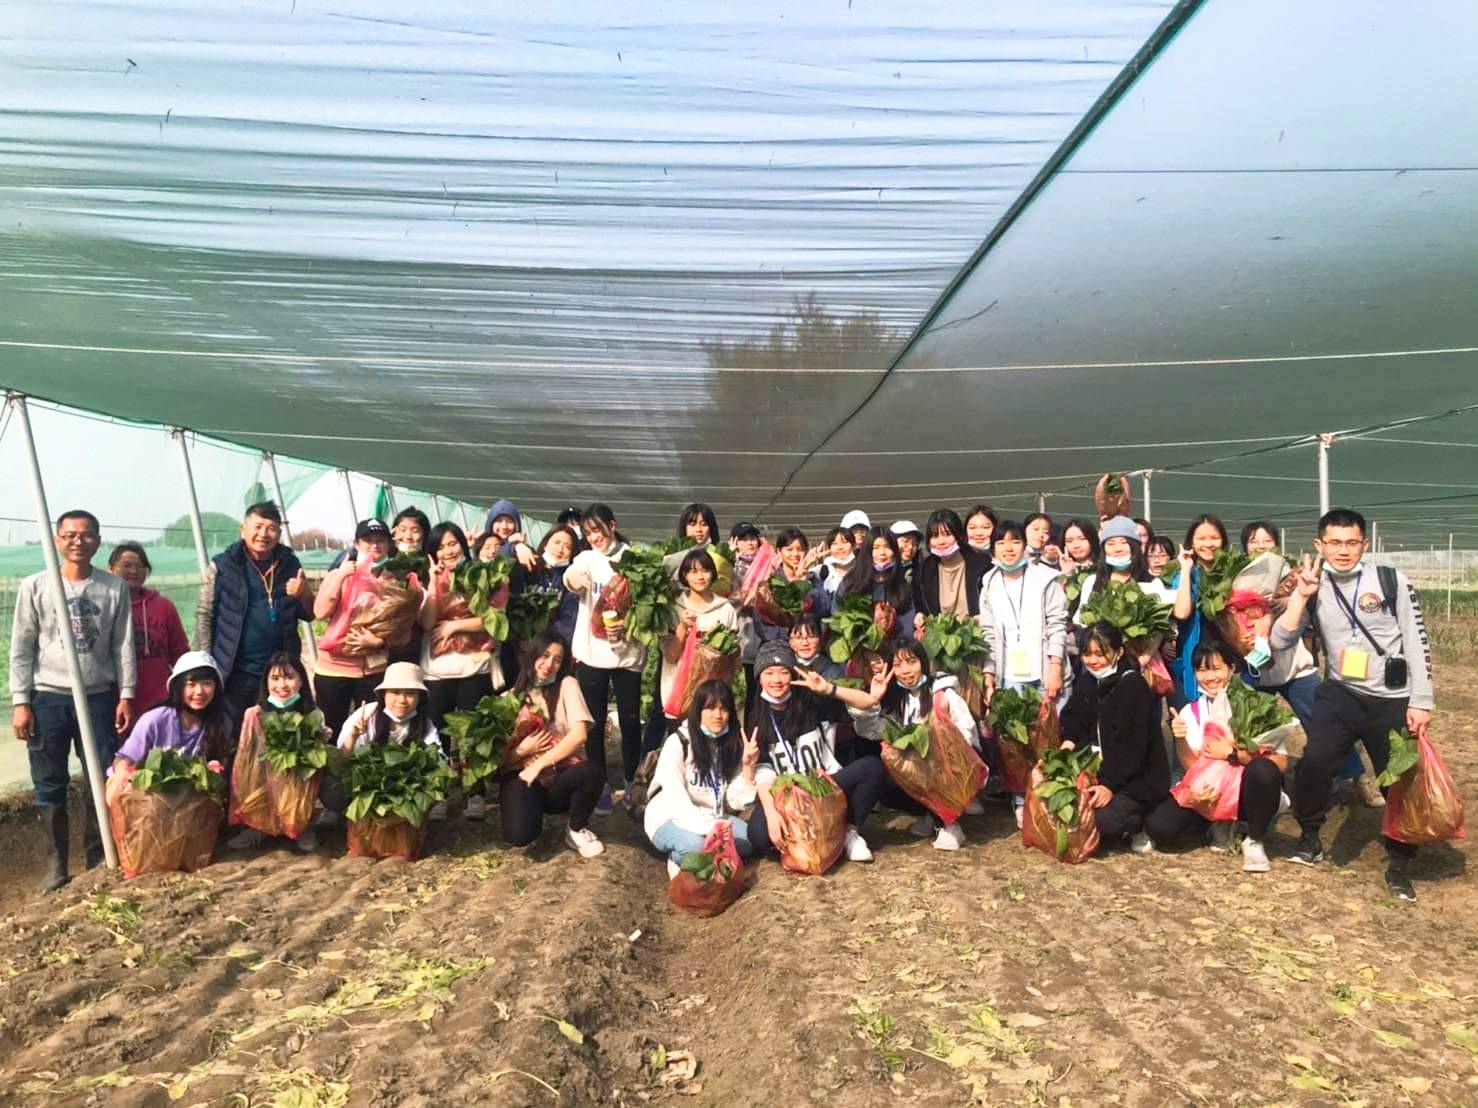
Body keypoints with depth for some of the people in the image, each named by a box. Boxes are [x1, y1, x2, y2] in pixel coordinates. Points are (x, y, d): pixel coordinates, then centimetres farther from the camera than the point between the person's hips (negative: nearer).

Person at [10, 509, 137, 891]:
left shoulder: (114, 588, 2)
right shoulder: (35, 587, -1)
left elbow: (123, 645, 3)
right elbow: (21, 649, 0)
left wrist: (126, 695, -1)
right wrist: (20, 702, -4)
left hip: (99, 697, 1)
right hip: (48, 698, 0)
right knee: (50, 785, 5)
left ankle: (98, 859, 17)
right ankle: (56, 864, 17)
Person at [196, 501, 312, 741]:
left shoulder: (290, 565, 7)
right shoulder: (222, 566, -2)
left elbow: (309, 614, 13)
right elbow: (205, 616, -1)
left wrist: (303, 595, -10)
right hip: (236, 671, -3)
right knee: (232, 738, 3)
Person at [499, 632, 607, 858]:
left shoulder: (567, 685, 1)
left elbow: (579, 735, -12)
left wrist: (539, 765, -14)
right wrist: (523, 749, -14)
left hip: (562, 774, 0)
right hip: (523, 775, 0)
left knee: (592, 772, -35)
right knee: (519, 835, -31)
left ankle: (577, 830, -4)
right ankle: (534, 809, 9)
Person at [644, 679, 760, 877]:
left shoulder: (733, 744, 0)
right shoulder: (678, 743, -15)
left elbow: (735, 801, -6)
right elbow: (675, 801, -24)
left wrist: (748, 766, -20)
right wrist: (710, 827, -38)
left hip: (713, 818, 5)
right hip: (670, 819, -5)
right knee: (695, 845, -36)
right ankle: (678, 860, -5)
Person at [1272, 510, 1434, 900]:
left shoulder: (1392, 581, -6)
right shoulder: (1313, 587, -1)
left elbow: (1417, 642, -4)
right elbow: (1280, 641, -9)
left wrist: (1421, 701, -7)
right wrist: (1301, 596, -18)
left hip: (1393, 700, -1)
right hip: (1340, 694, 1)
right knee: (1314, 762, -17)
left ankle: (1399, 864, 26)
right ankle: (1310, 838, 7)